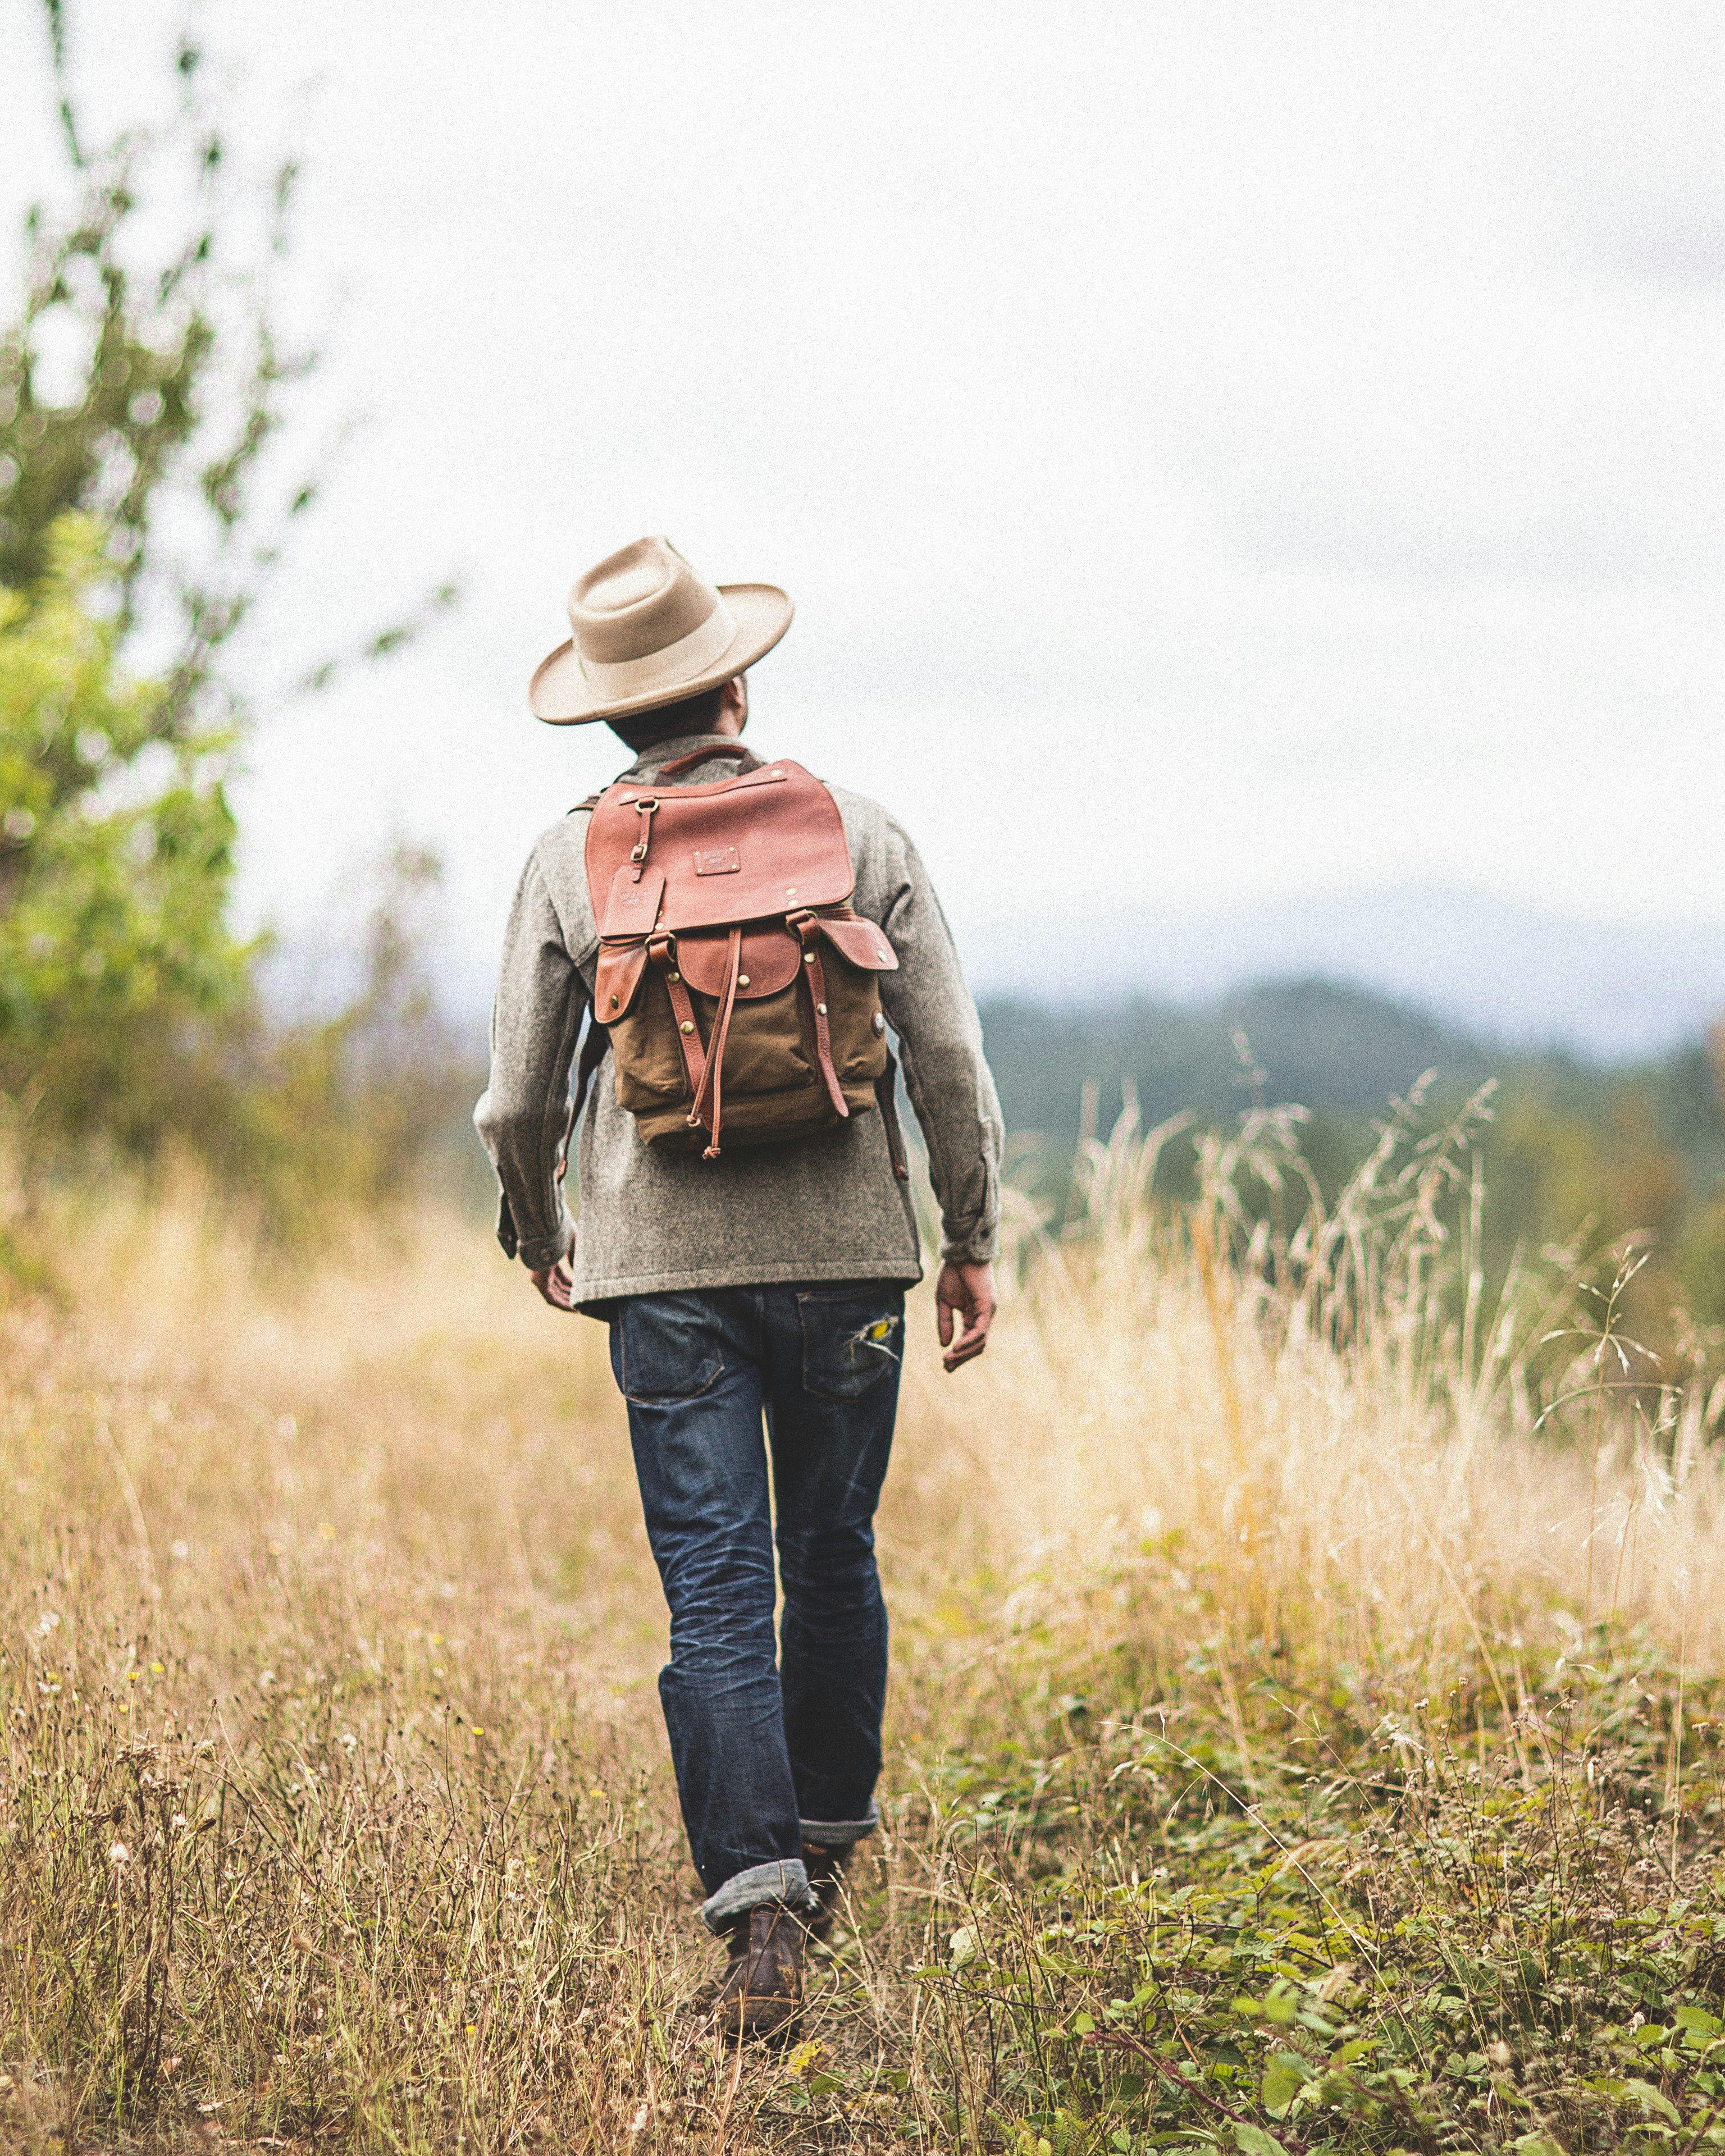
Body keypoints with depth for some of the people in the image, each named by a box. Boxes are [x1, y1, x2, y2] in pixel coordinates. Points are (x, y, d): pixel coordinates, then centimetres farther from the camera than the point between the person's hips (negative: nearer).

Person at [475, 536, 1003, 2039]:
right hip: (846, 1253, 1)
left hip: (665, 1267, -1)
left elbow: (519, 1100, 4)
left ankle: (759, 1908, -12)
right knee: (832, 1558, 18)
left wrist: (537, 1238, 23)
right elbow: (949, 1059, -1)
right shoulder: (861, 836, 0)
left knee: (716, 1592, -2)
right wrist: (972, 1240, 9)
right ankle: (828, 1845, 33)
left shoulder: (570, 863, 0)